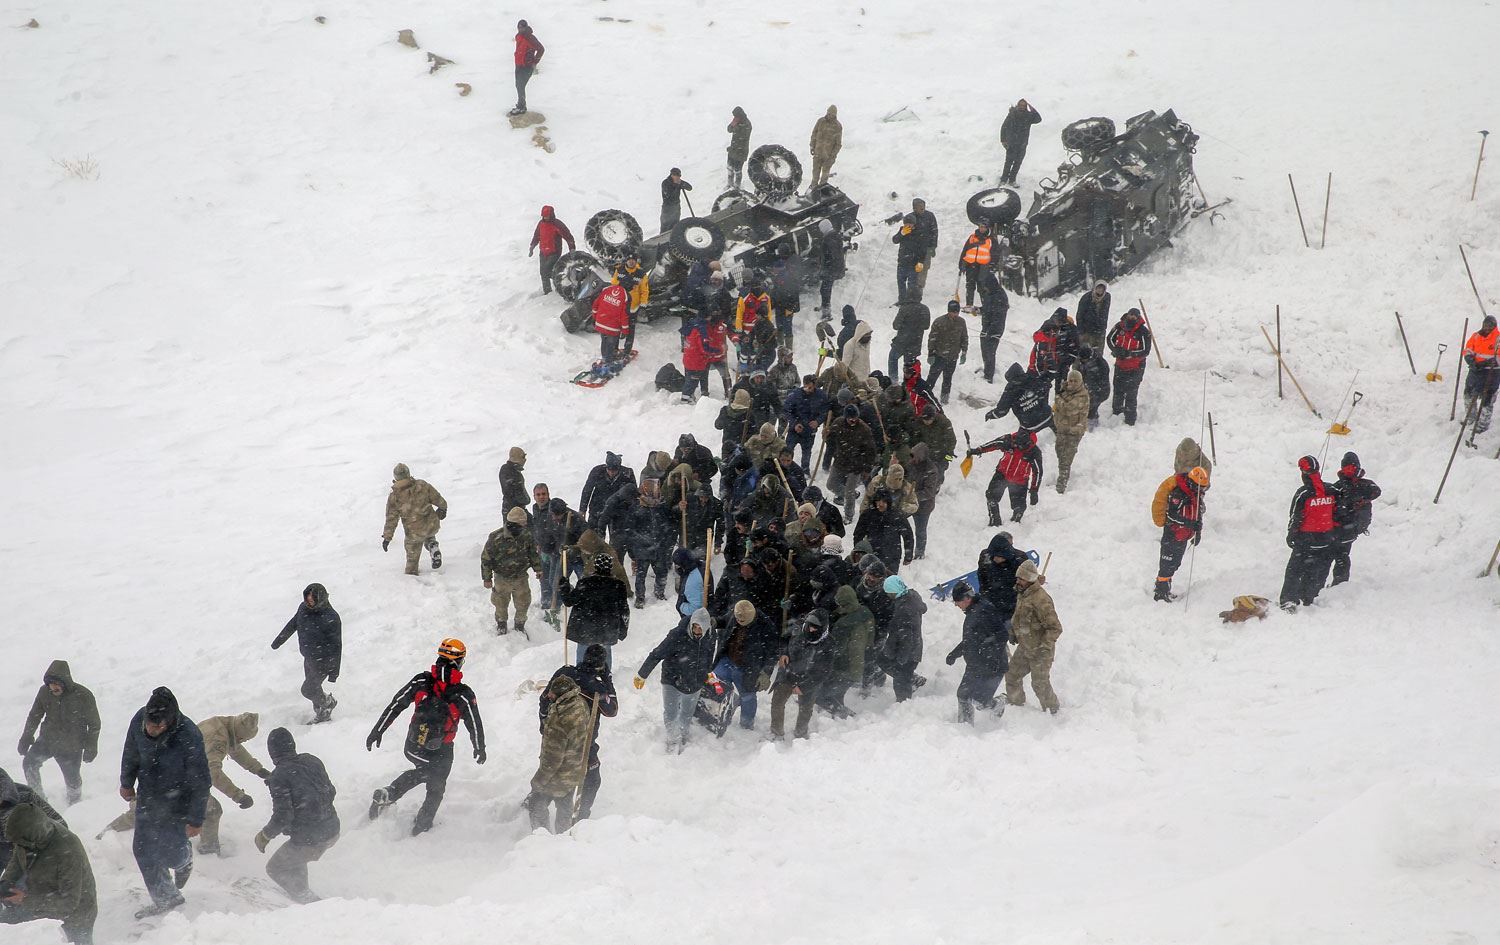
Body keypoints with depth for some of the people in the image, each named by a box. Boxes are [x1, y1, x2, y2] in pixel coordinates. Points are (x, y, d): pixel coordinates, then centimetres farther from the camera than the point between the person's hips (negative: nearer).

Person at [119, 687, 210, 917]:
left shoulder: (189, 737, -34)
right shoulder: (139, 721, -19)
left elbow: (200, 782, -22)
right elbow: (131, 753, 4)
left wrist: (196, 820, -15)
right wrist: (126, 783, 19)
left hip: (176, 805, -5)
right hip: (147, 799, 5)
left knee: (171, 854, 3)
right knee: (143, 850, 9)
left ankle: (184, 861, 41)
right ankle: (164, 900, 29)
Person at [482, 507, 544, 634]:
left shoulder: (527, 536, -11)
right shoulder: (496, 537, -23)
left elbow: (534, 554, 7)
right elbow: (486, 558, -13)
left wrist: (538, 570, 5)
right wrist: (487, 578, -10)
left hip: (521, 577, 3)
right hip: (502, 578, -3)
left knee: (523, 604, 14)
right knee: (501, 604, 17)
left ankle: (520, 626, 38)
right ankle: (501, 625, 42)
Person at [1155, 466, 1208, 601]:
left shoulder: (1197, 495, 6)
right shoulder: (1177, 495, -22)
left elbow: (1199, 514, 18)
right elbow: (1171, 515, -26)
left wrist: (1198, 532, 14)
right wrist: (1189, 523, -33)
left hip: (1184, 536, 9)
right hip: (1172, 534, -9)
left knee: (1175, 564, 18)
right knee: (1168, 564, -4)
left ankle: (1165, 589, 29)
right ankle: (1161, 592, 3)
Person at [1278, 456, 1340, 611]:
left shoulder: (1303, 494, -17)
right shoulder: (1331, 491, -3)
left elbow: (1295, 517, -12)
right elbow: (1337, 514, 5)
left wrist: (1291, 535, 2)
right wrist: (1335, 534, 17)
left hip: (1306, 539, -4)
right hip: (1327, 539, 4)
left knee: (1294, 570, 3)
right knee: (1319, 571, 19)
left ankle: (1289, 600, -9)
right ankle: (1308, 599, 27)